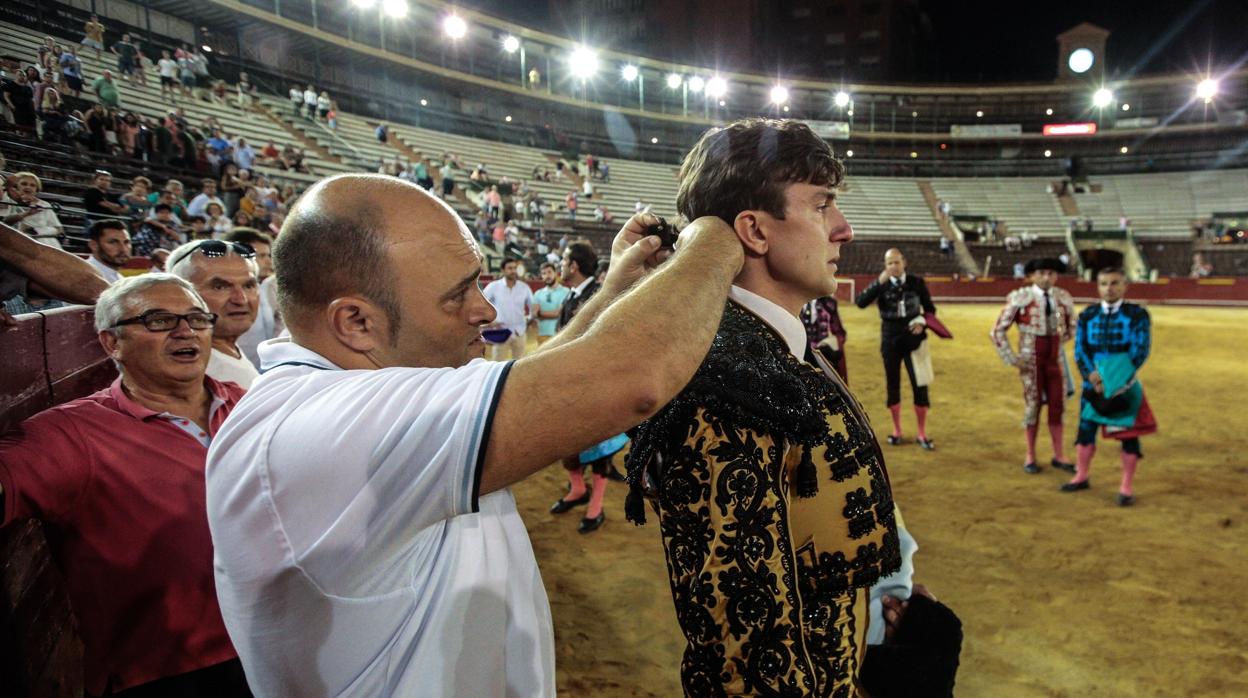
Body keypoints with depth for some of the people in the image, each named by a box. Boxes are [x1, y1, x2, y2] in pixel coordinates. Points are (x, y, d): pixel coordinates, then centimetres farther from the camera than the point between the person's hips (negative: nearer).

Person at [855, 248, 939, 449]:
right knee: (893, 385, 9)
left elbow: (930, 308, 9)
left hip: (913, 339, 0)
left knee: (920, 385, -1)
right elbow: (860, 302, -19)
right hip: (890, 340, 0)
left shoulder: (917, 282, -1)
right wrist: (880, 282, -26)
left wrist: (922, 322, -11)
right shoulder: (881, 284, -3)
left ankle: (922, 434, 11)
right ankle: (896, 431, 23)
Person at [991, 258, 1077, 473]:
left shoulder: (1064, 298, 1)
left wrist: (1055, 343, 11)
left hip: (1056, 358, 3)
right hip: (1031, 359, -3)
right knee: (1032, 405, 6)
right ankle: (1030, 457, 19)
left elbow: (1072, 328, 19)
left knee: (1057, 405, 7)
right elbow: (997, 331, -8)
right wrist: (1011, 359, -9)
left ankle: (1059, 456, 20)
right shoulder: (1020, 298, -10)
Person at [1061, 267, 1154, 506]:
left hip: (1125, 386, -3)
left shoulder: (1137, 315, -6)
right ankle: (1081, 477, 25)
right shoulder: (1087, 315, 3)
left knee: (1128, 435, 2)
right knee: (1085, 430, 9)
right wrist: (1092, 377, -16)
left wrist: (1116, 381, -19)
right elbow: (1080, 350, -1)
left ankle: (1127, 487, 13)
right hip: (1093, 384, 3)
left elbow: (1140, 352, -12)